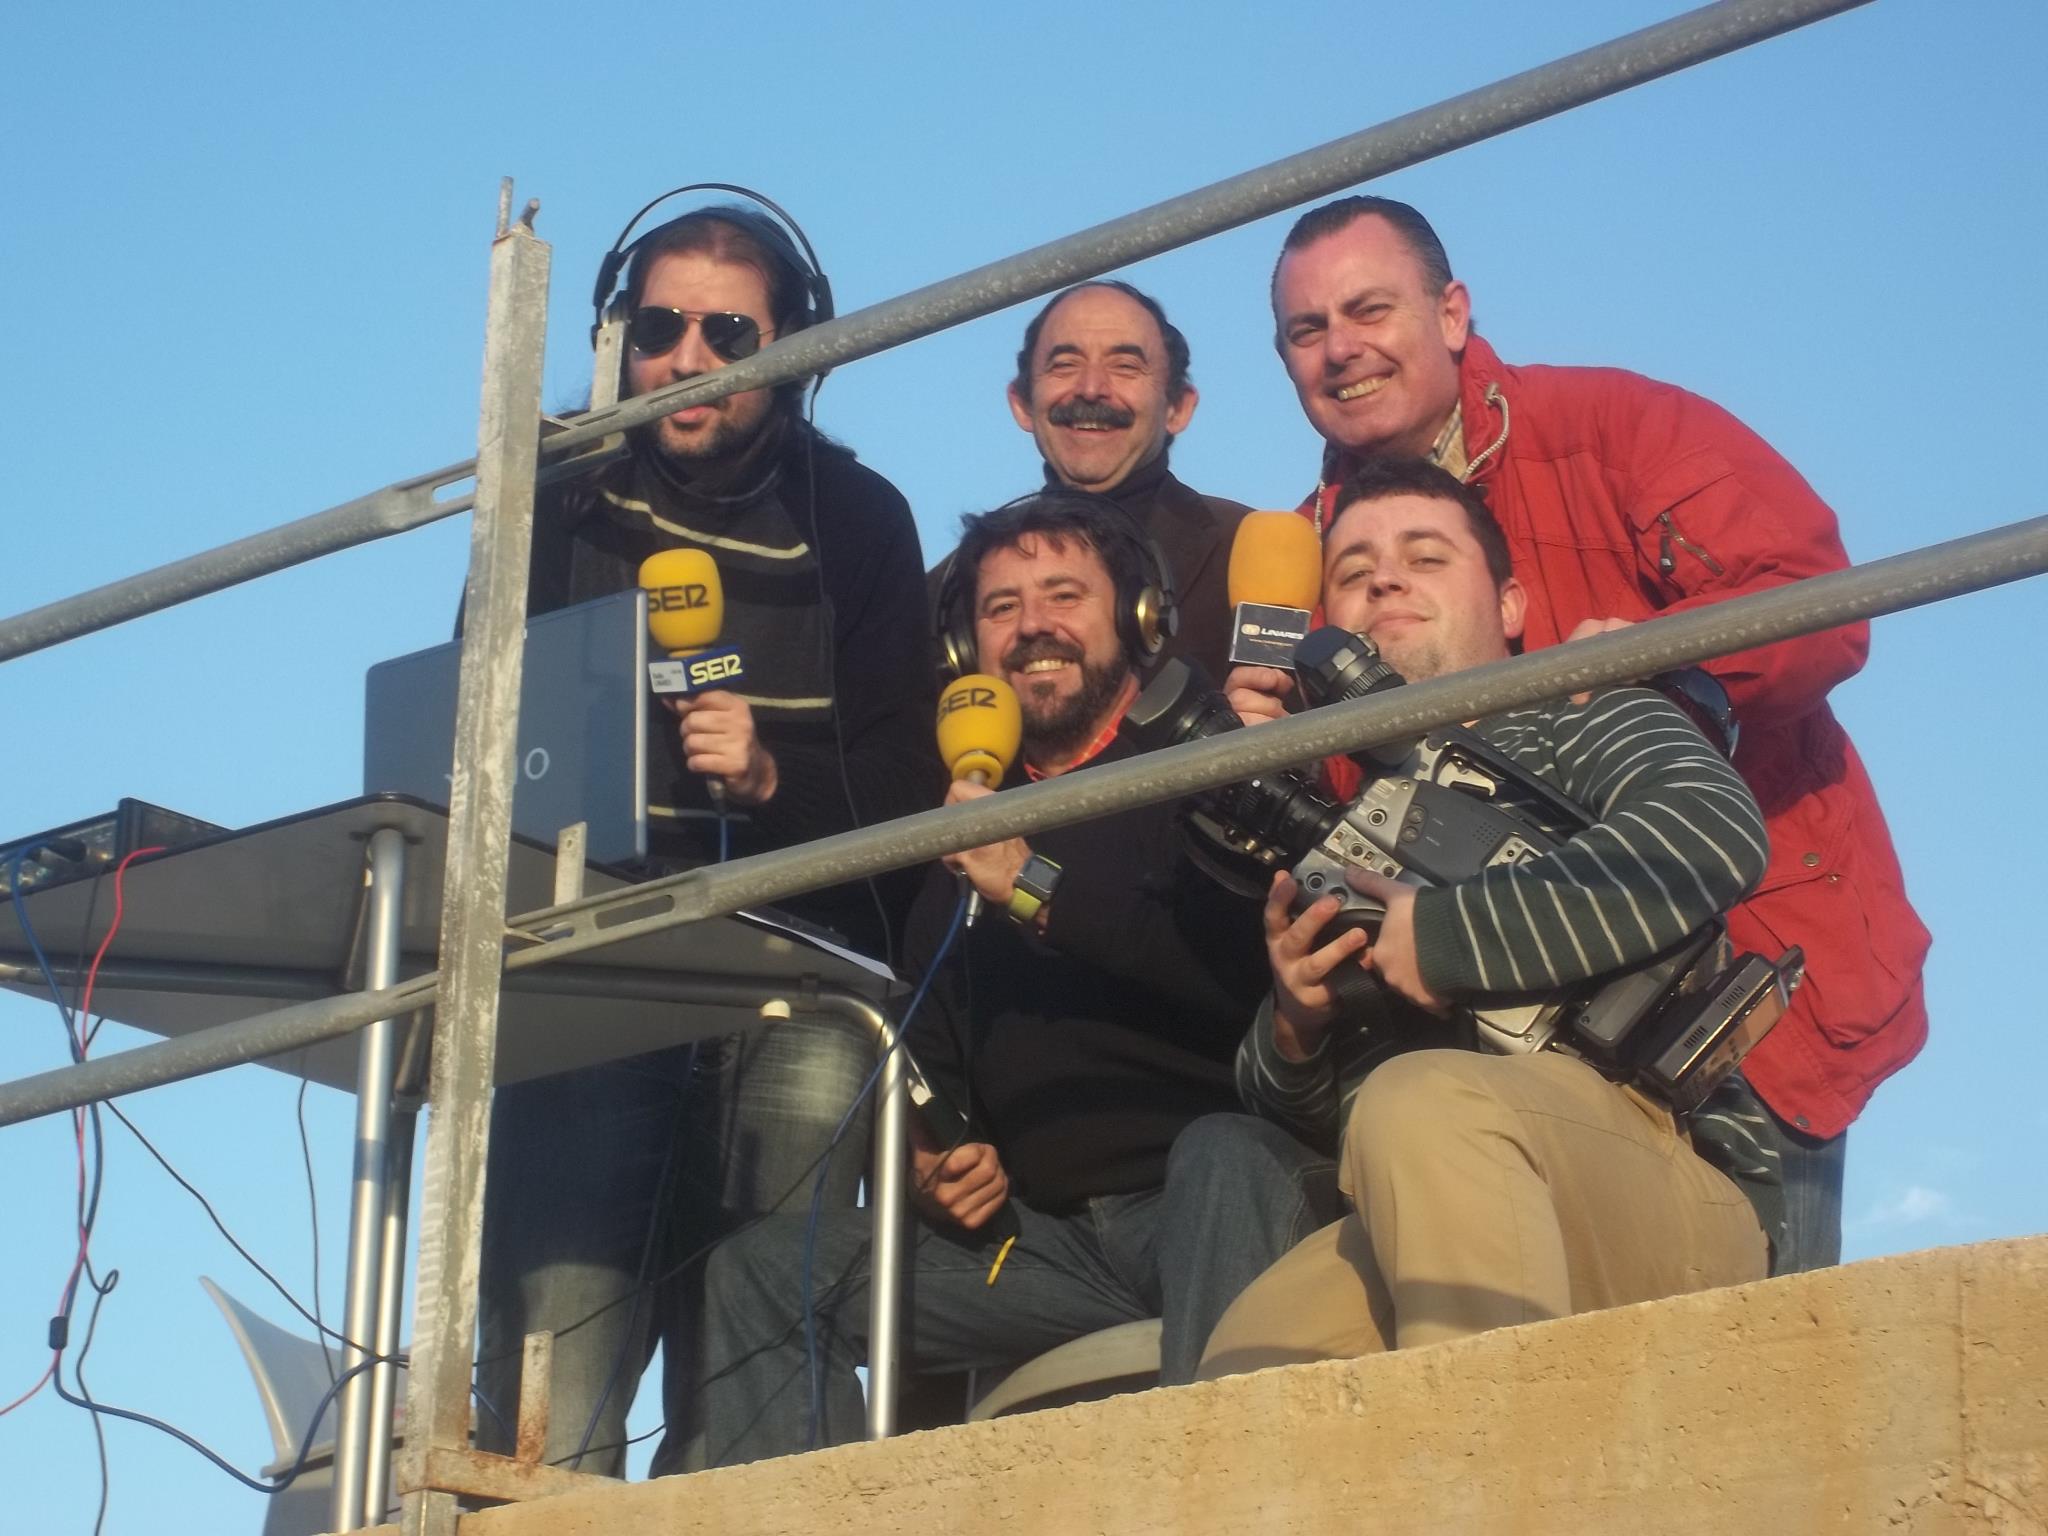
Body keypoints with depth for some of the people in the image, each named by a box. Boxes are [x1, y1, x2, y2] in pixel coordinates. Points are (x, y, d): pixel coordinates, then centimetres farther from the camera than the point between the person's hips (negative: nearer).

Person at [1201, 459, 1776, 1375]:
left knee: (1424, 1101, -36)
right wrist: (1295, 1026, 0)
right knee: (1251, 1356, -27)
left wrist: (1445, 939, -12)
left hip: (1675, 1187, -4)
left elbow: (1717, 836, -13)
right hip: (1435, 1224, 4)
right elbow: (1304, 1109, 24)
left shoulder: (1576, 730, 12)